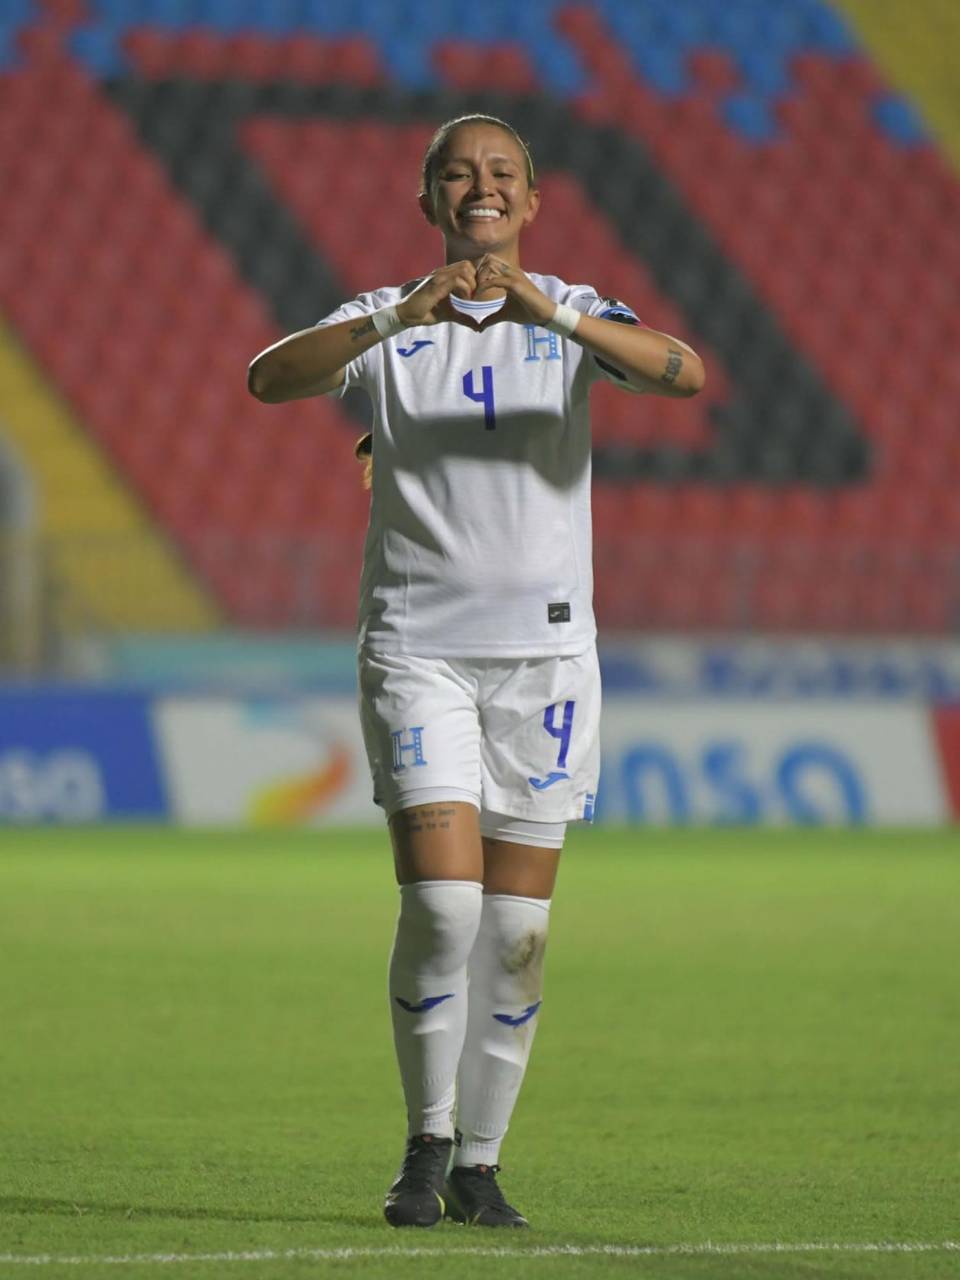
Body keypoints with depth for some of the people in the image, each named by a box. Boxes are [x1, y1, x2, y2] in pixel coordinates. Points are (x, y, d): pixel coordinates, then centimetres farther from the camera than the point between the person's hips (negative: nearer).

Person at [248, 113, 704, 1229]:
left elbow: (684, 374, -14)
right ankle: (426, 1146, 3)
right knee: (440, 898, -14)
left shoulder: (573, 315, 5)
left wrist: (556, 314, -28)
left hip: (544, 646, 1)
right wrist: (398, 318, -28)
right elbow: (269, 379, -15)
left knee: (515, 929, 1)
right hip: (416, 644, -1)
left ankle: (479, 1166, 13)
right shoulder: (386, 320, 4)